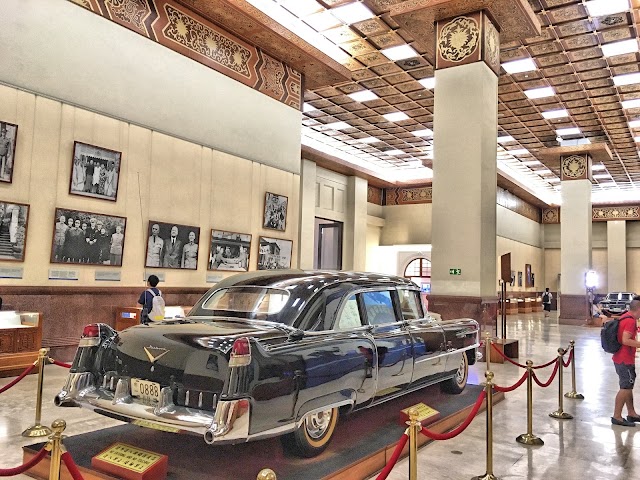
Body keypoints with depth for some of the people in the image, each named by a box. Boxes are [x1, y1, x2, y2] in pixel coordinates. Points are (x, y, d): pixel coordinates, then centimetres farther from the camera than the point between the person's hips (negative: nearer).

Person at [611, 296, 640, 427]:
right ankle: (617, 417, 2)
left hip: (623, 358, 10)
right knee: (626, 388, -3)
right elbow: (626, 340, -27)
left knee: (628, 386, 18)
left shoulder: (625, 317, 11)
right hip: (625, 360, -10)